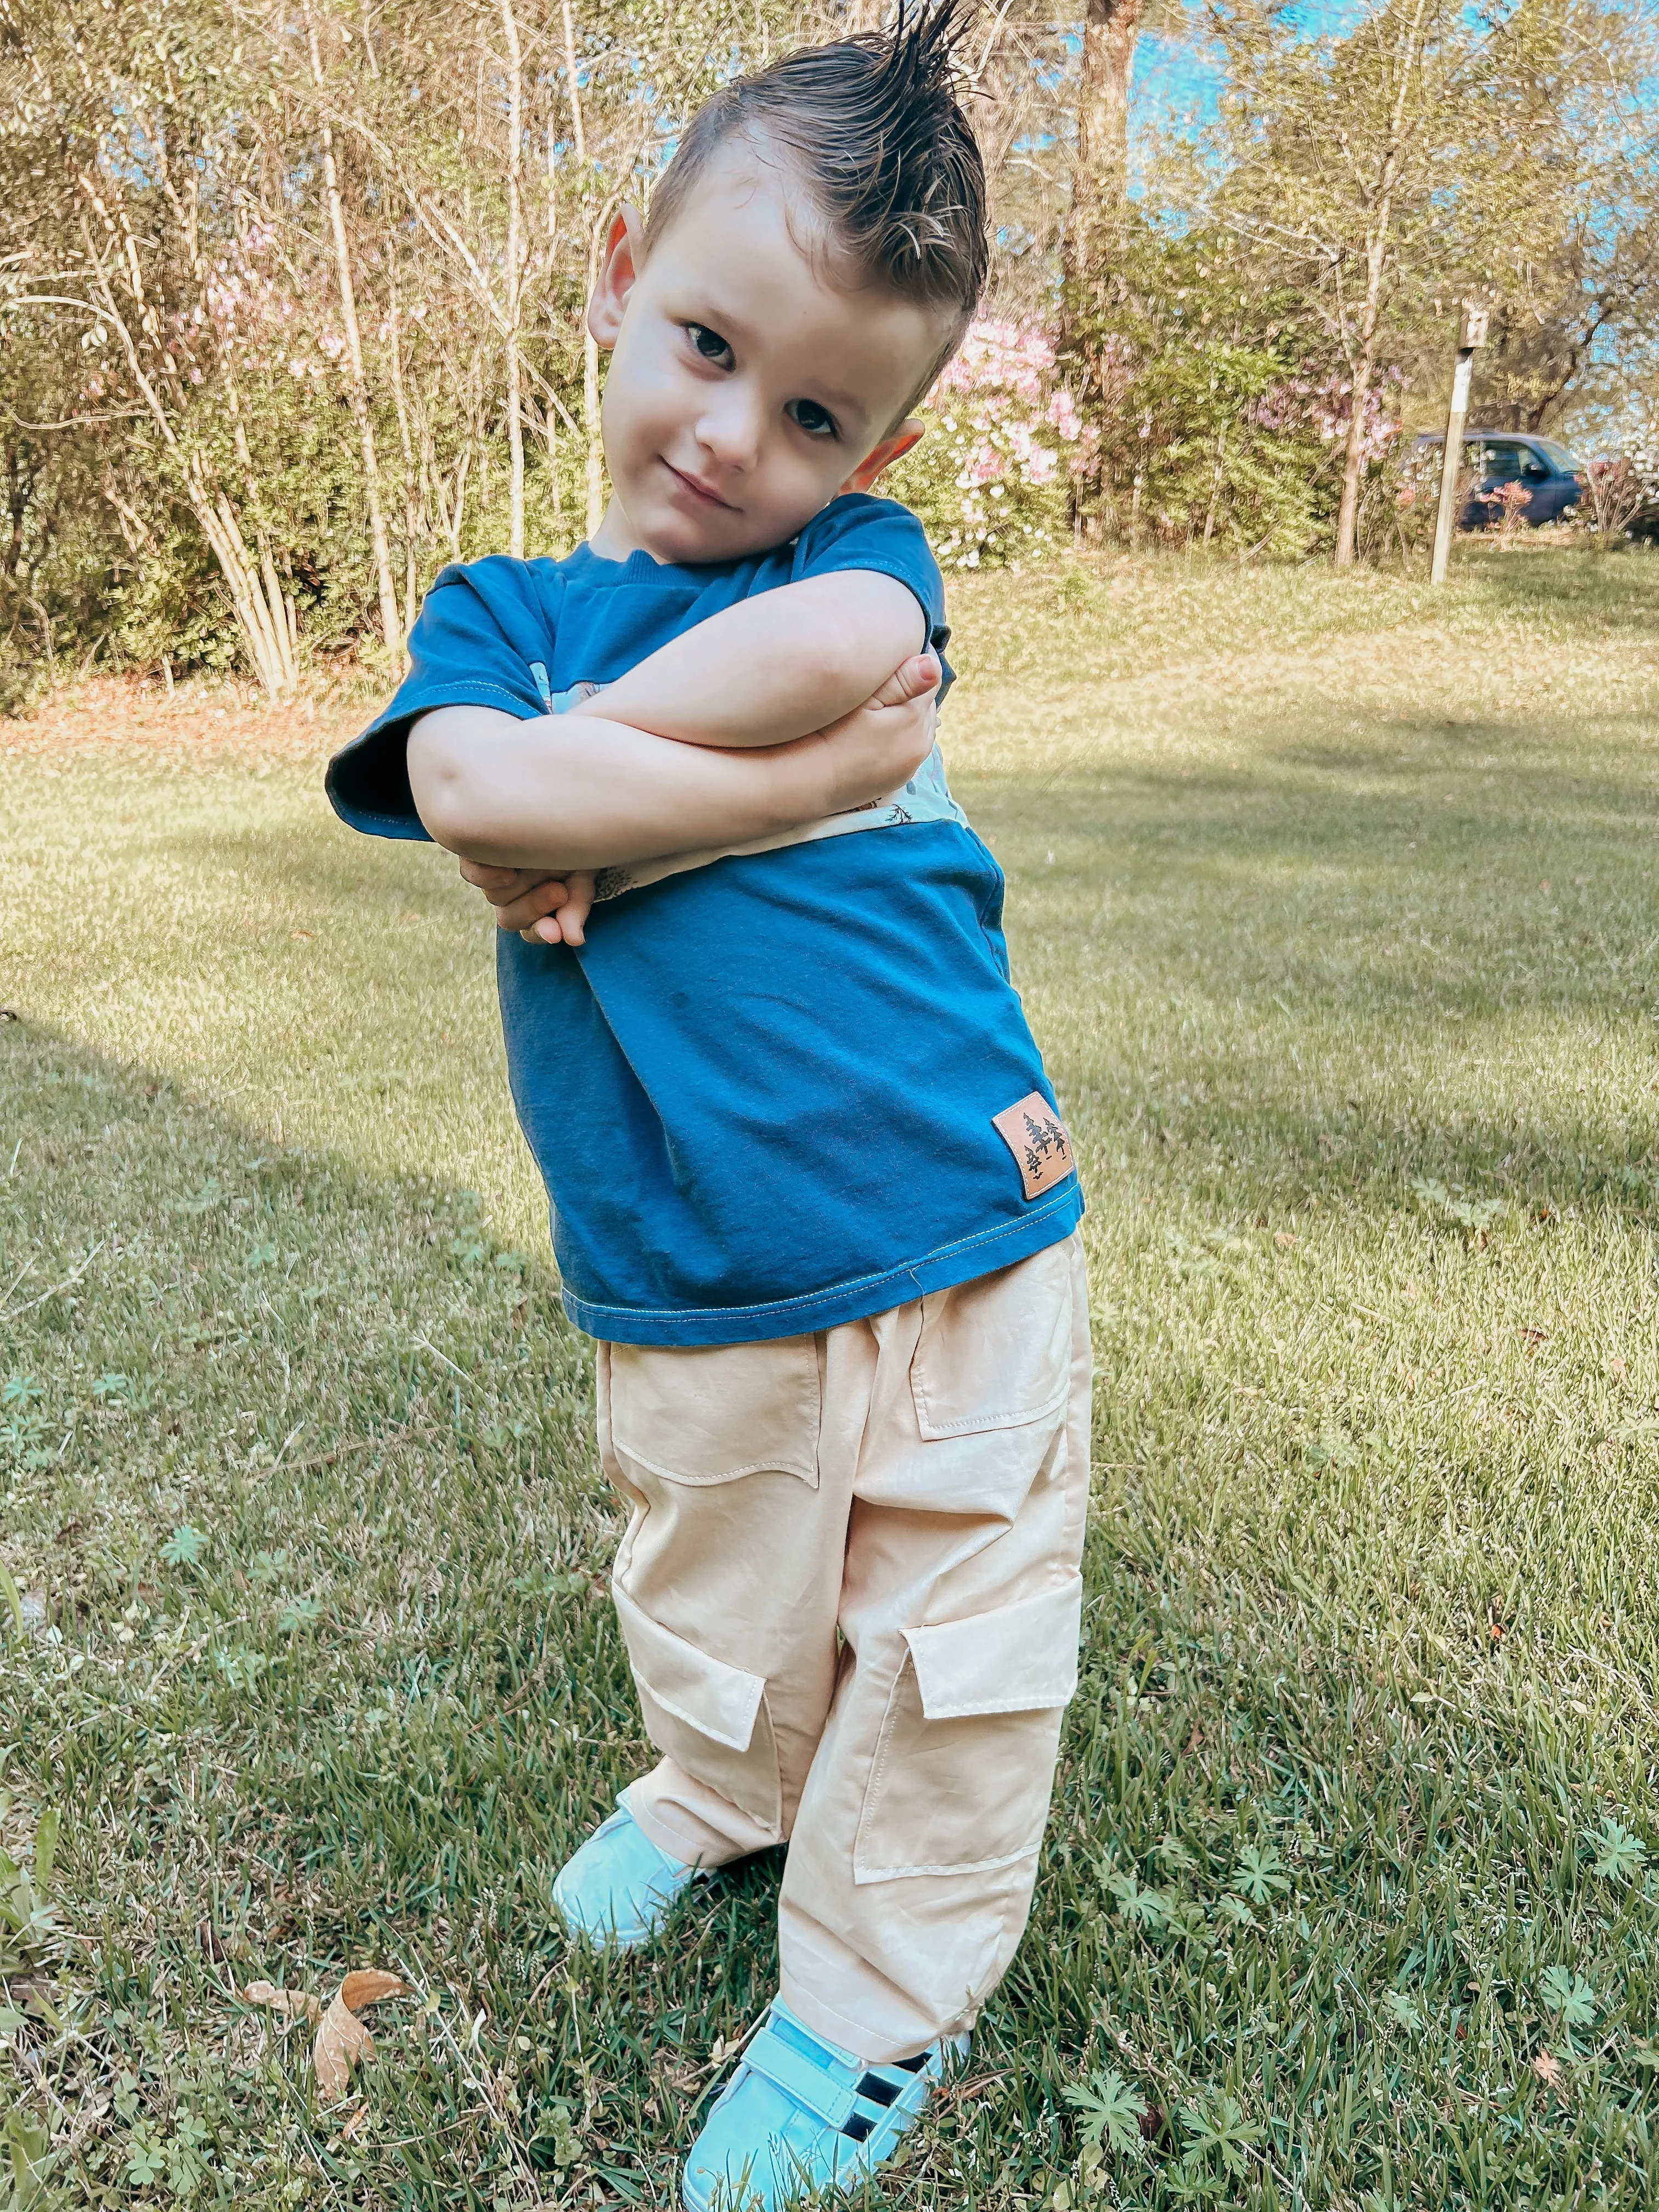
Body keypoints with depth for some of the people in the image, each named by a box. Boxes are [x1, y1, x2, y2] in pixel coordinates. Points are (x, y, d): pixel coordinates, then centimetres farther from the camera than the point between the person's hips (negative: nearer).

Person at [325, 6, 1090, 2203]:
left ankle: (874, 1999, 36)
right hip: (685, 1301, 1)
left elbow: (830, 651, -23)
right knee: (722, 1609, 22)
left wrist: (578, 808, -16)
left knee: (950, 1640, 11)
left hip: (959, 1239, -1)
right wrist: (787, 772, -19)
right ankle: (720, 1794, 55)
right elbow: (470, 793, -18)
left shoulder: (860, 560, 3)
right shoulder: (498, 605, 5)